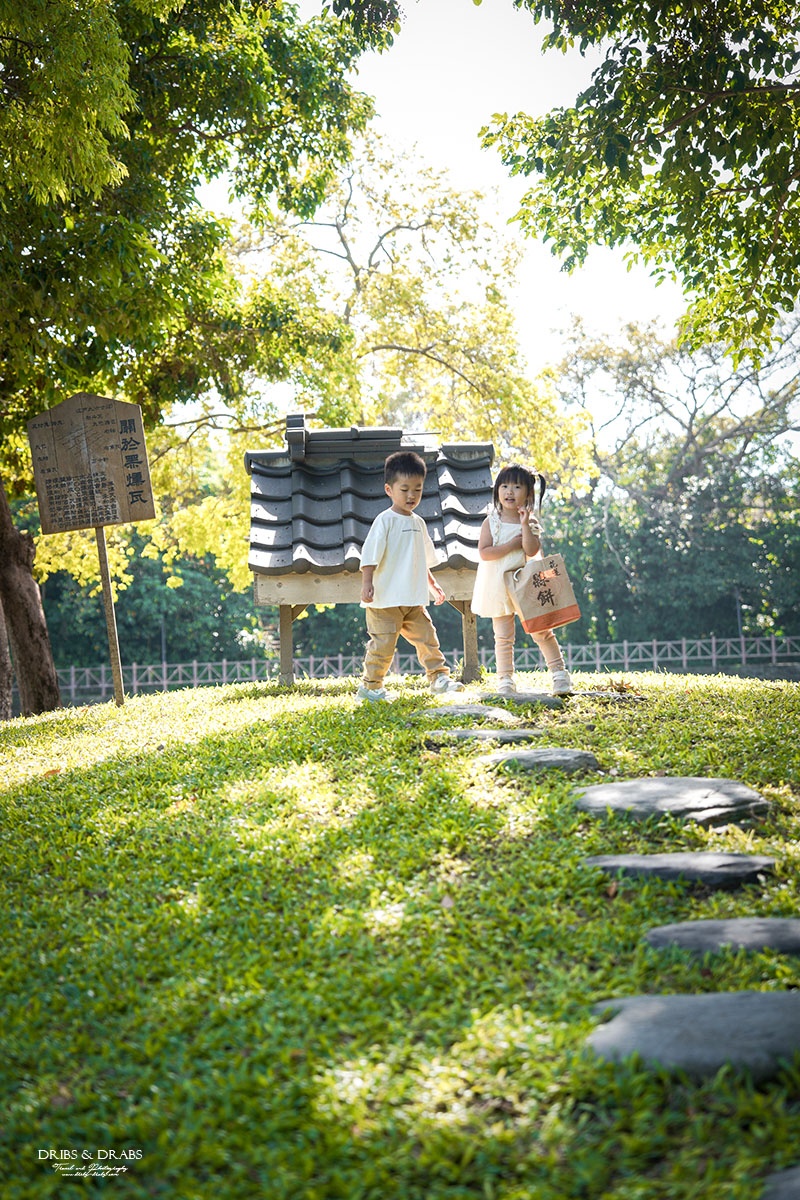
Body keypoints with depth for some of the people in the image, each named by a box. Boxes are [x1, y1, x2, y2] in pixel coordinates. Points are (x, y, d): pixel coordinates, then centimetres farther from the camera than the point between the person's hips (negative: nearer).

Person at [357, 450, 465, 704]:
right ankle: (370, 687, 10)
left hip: (413, 600, 7)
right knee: (383, 643, -3)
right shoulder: (385, 520, -8)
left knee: (427, 636, 7)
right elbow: (370, 555, -13)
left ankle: (439, 677, 19)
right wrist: (367, 583, -22)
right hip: (385, 599, -7)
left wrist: (433, 586, 24)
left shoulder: (418, 523, 14)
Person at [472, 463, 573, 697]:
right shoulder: (491, 522, -1)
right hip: (499, 588, 0)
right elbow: (484, 553, -12)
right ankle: (505, 680, 11)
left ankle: (558, 672, 13)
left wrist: (525, 524, -20)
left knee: (542, 631, 1)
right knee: (503, 638, 3)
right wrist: (512, 545, -16)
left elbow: (531, 551, -12)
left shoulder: (531, 522, 2)